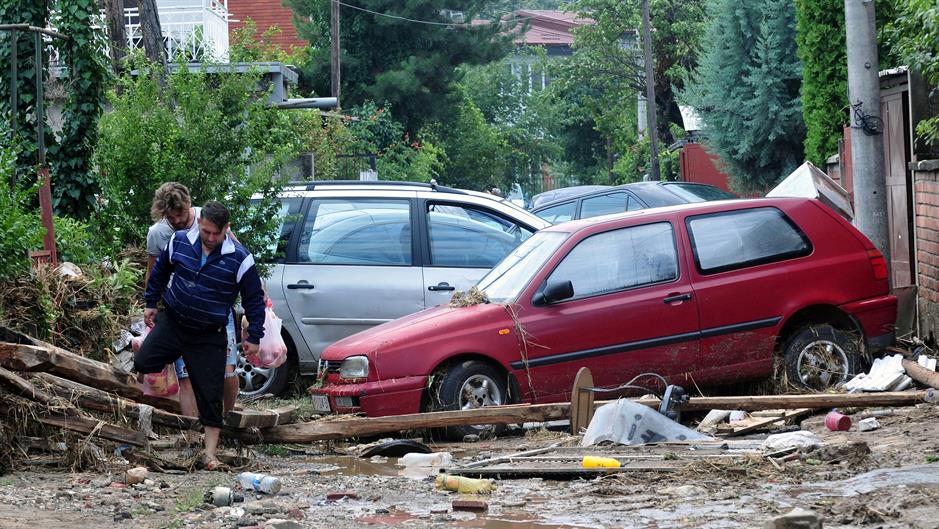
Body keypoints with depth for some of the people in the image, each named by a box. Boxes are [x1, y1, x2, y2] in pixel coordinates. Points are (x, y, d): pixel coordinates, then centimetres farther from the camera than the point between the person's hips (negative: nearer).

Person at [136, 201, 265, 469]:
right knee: (142, 363, -12)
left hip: (209, 337, -3)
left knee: (210, 395, -3)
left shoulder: (240, 259, -14)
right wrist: (151, 303, 18)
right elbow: (160, 271, 14)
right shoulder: (179, 242, -6)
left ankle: (210, 454, 6)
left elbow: (254, 299, -3)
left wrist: (254, 337, -2)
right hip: (172, 323, 3)